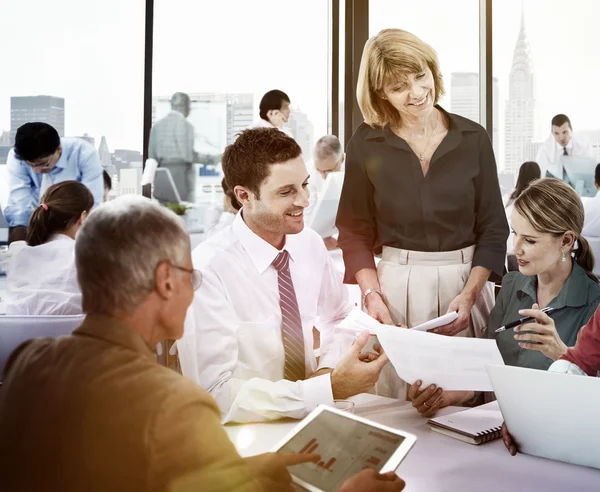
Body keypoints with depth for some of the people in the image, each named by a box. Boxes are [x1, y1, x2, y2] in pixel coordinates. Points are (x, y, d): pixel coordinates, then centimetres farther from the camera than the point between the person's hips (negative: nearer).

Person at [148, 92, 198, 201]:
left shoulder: (157, 125, 7)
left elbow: (152, 155, 6)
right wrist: (199, 156, 5)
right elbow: (187, 155, -12)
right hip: (181, 174, -5)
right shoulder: (186, 125, -8)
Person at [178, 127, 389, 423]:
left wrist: (329, 369, -7)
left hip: (312, 416, 5)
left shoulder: (310, 244, -2)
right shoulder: (207, 271, -19)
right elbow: (217, 395, -21)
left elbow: (338, 318, 13)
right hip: (245, 432, -5)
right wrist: (330, 388, -25)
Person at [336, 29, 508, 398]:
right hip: (395, 284, -1)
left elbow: (494, 228, 2)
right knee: (396, 404, 5)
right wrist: (372, 295, -10)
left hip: (466, 281, 1)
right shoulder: (367, 143, -2)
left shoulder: (473, 138, -1)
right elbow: (355, 232, 2)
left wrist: (469, 293, -10)